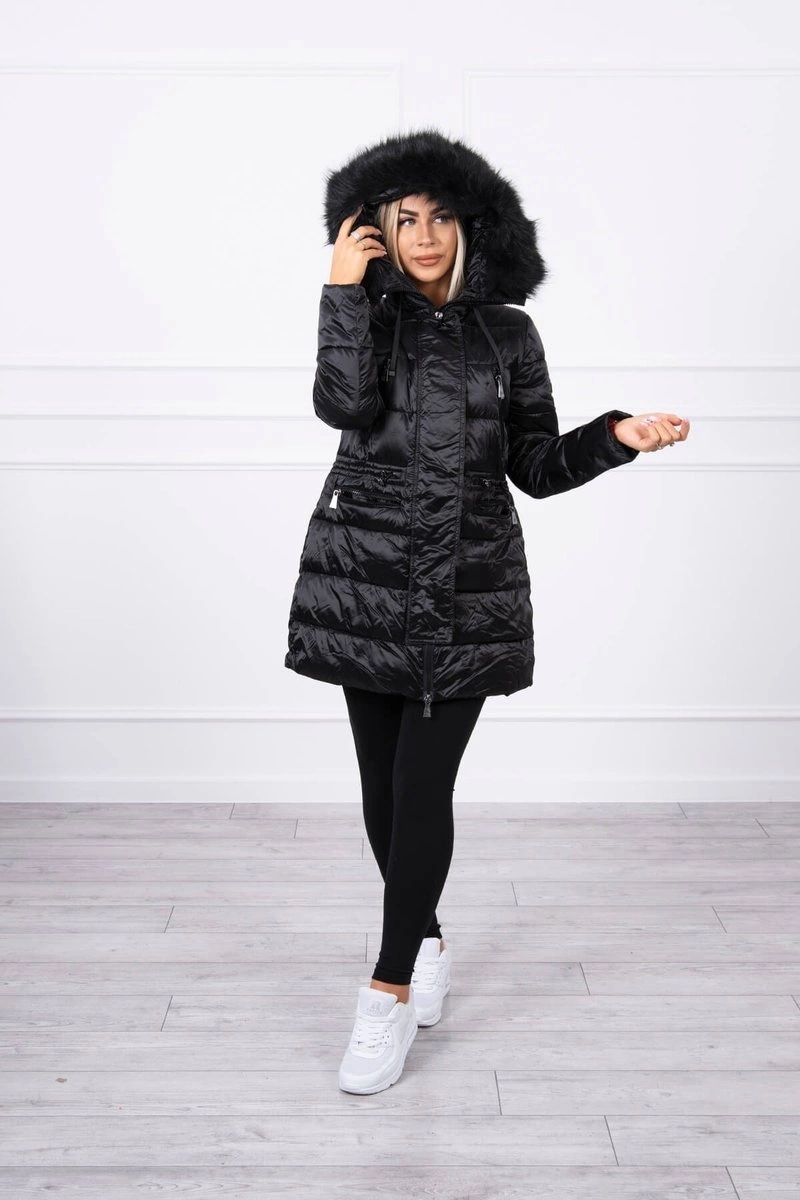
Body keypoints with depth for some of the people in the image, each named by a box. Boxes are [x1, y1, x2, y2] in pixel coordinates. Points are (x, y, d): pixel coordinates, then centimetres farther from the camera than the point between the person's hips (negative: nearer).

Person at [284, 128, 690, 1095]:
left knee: (422, 787, -5)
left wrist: (618, 437, -5)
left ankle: (391, 992, 7)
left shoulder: (508, 334, 7)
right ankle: (427, 942, 31)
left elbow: (537, 468, 8)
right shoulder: (367, 317, 6)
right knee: (382, 782, 7)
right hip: (366, 579, 1)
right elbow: (344, 405, -15)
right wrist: (344, 289, -11)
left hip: (469, 586, -1)